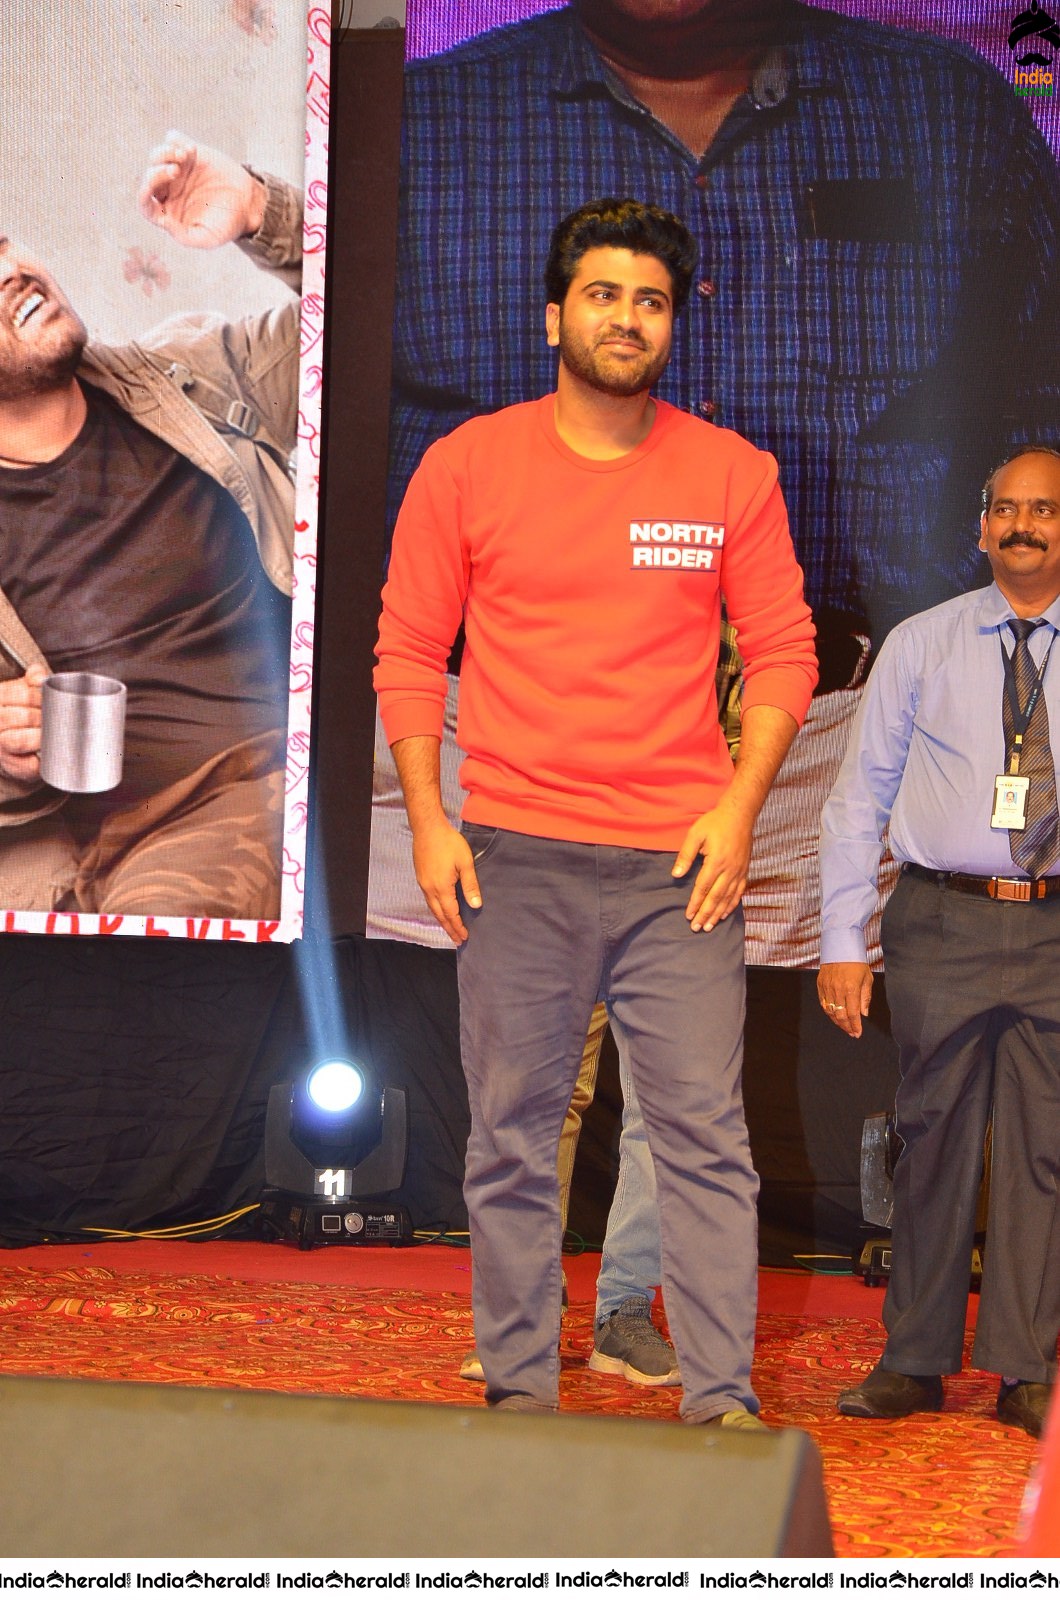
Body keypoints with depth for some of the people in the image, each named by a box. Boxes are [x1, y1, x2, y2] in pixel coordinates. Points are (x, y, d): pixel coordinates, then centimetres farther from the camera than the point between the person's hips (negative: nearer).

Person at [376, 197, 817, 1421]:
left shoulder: (733, 475, 6)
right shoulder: (467, 466, 4)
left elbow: (783, 652, 7)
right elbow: (408, 651, 7)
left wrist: (739, 806, -5)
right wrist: (427, 819, -1)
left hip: (679, 862, 0)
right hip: (516, 858, 0)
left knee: (705, 1134, -3)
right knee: (512, 1137, 4)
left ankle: (722, 1401, 1)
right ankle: (518, 1390, 14)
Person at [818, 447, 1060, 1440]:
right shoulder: (921, 645, 6)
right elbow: (860, 794, 6)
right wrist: (842, 941, -1)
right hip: (943, 921, 0)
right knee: (934, 1138, 6)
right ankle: (916, 1360, 16)